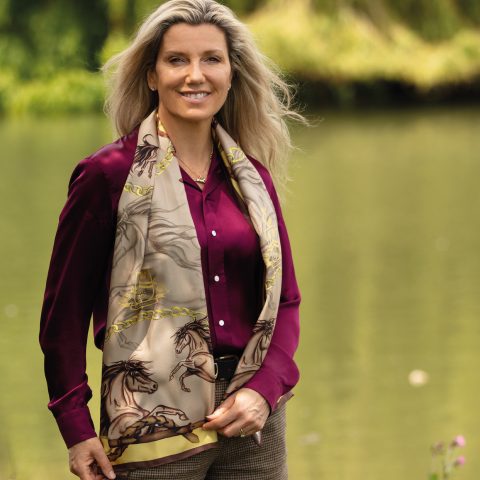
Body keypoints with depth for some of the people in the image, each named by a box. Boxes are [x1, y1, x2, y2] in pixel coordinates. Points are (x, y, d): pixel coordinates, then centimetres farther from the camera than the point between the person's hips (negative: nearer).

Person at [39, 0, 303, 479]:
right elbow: (64, 312, -4)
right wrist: (75, 429, -10)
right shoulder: (107, 175, -5)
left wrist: (264, 389, -6)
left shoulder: (253, 176, 8)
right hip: (154, 435, -4)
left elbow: (284, 301, 10)